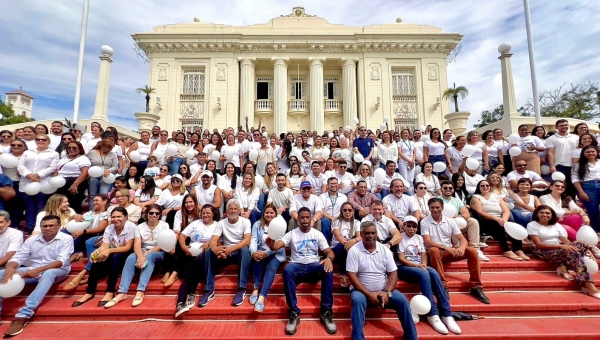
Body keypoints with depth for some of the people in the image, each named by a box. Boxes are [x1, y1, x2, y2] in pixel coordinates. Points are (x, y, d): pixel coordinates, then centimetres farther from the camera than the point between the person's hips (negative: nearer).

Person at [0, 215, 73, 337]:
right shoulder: (32, 240, 5)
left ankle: (23, 315, -38)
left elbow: (61, 261, -17)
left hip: (57, 271, -5)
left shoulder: (66, 239, -9)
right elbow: (18, 257, -1)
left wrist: (38, 270, -29)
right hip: (33, 270, 5)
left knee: (47, 274, -38)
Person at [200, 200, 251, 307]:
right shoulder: (221, 223, 0)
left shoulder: (245, 221, -6)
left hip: (240, 252, -3)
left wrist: (231, 249, -35)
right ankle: (209, 290, -19)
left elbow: (247, 240, -20)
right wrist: (216, 249, -37)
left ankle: (242, 289, -32)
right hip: (225, 252, 3)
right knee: (209, 251, -24)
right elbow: (213, 241, -13)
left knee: (245, 249, -36)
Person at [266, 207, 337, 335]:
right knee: (287, 270, -36)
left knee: (328, 269, -32)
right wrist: (271, 244, -35)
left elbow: (329, 251, 1)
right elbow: (276, 246, -9)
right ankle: (294, 313, -25)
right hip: (297, 266, 0)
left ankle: (326, 312, -21)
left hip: (314, 266, 1)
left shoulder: (317, 234, 8)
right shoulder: (292, 234, 5)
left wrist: (329, 258, -24)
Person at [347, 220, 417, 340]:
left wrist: (386, 292, -16)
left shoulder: (385, 250, 1)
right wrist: (369, 294, -20)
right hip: (362, 291, -3)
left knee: (402, 300, -19)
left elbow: (393, 274, 0)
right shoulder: (354, 250, -10)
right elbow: (352, 276, -14)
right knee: (358, 300, -33)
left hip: (383, 291, 3)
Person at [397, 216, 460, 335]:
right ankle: (433, 314, -29)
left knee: (433, 273, -27)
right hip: (404, 267, -5)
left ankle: (446, 314, -25)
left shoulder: (419, 238, 17)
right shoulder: (400, 238, 0)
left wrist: (423, 265, -10)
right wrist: (416, 265, -18)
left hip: (420, 266, 5)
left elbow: (424, 255, 10)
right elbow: (401, 258, -7)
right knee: (424, 274, -33)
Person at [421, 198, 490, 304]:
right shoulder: (424, 222, -9)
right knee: (434, 251, -38)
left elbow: (463, 239, -2)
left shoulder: (450, 221, 3)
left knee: (472, 251, -15)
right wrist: (445, 247, -29)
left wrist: (461, 248, -25)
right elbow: (427, 242, -18)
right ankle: (443, 286, -30)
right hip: (436, 252, -4)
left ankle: (476, 287, -7)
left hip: (450, 251, 5)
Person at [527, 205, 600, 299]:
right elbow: (538, 244, -13)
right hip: (544, 251, -6)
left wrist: (572, 247, -16)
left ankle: (563, 268, -21)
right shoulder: (532, 225, -4)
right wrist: (560, 246, -21)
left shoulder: (556, 225, 14)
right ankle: (589, 286, -25)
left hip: (559, 250, 6)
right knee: (572, 253, -29)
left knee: (582, 244, -17)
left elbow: (566, 241, 6)